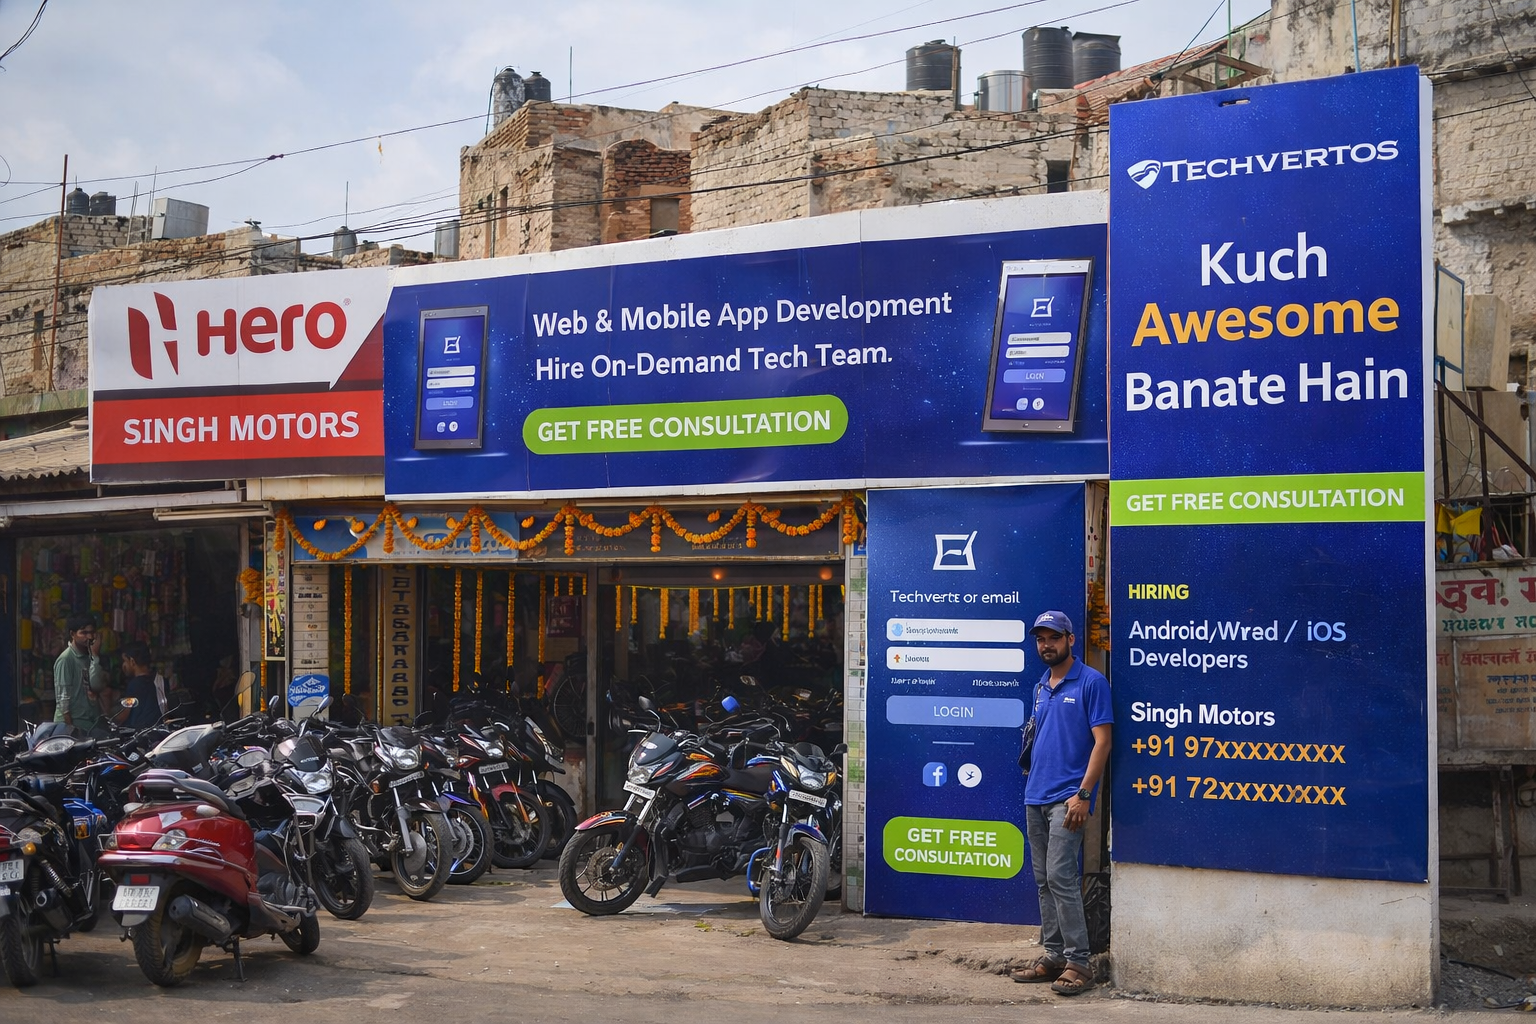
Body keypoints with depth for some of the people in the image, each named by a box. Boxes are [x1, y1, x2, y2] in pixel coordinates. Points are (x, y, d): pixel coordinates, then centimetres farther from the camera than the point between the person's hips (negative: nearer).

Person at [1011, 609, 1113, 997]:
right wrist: (1032, 781, 14)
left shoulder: (1091, 683, -7)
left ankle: (1078, 962, -7)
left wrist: (1083, 794, -18)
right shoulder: (1041, 688, 15)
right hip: (1035, 798, 8)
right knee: (1044, 880, 10)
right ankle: (1053, 955, 17)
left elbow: (1102, 742, -11)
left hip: (1066, 799, -8)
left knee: (1060, 877, -12)